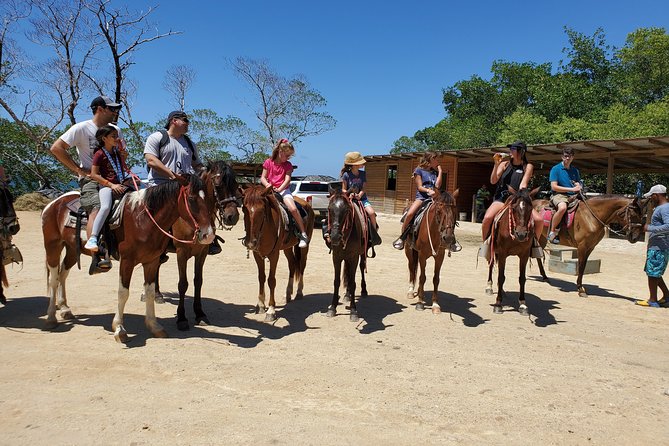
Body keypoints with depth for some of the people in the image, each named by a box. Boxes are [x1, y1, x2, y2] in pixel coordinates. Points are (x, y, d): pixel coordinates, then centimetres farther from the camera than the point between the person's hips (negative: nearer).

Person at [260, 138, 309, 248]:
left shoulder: (288, 165, 6)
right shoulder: (268, 162, 6)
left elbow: (287, 179, -4)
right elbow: (263, 178, 4)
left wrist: (279, 189, -20)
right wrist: (267, 184, -18)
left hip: (283, 189, -1)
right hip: (270, 190, 1)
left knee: (293, 208, -23)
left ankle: (303, 234, -15)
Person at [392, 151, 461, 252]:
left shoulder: (435, 172, 18)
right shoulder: (419, 170, 6)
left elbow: (438, 185, 2)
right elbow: (419, 187, -2)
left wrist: (440, 171, 6)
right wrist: (428, 190, -20)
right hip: (421, 197, -4)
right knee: (409, 214, -29)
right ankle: (402, 237, -13)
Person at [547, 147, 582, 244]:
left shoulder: (575, 171, 17)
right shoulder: (555, 169, 0)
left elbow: (580, 185, 23)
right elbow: (554, 187, -10)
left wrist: (578, 186, -3)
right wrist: (572, 189, -13)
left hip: (573, 196, 6)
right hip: (559, 195, -6)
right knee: (563, 207, -38)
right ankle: (552, 232, -24)